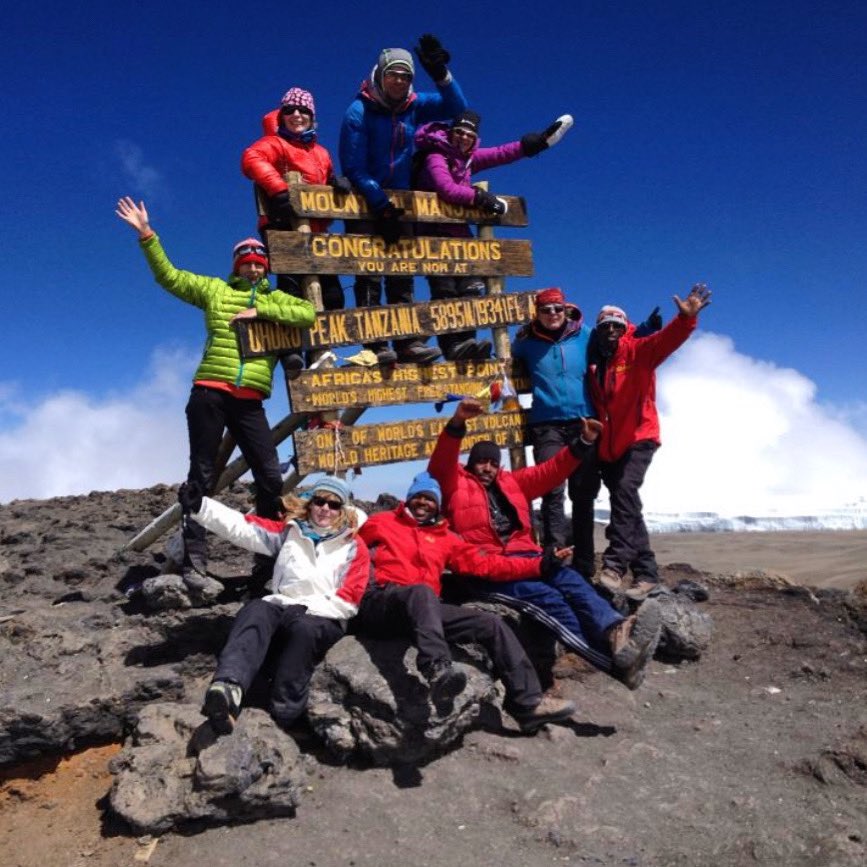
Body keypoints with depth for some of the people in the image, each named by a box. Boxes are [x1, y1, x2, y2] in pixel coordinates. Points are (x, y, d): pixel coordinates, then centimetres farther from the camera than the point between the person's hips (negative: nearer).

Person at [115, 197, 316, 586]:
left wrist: (260, 311, -6)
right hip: (209, 395, -1)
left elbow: (308, 313, -2)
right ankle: (194, 561, 5)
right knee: (202, 474, 1)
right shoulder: (214, 289, 13)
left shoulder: (275, 299, 15)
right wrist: (147, 235, 5)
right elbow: (168, 276, 14)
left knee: (271, 476, -2)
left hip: (250, 403, 2)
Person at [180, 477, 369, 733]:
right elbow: (244, 528, 5)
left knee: (304, 628, -36)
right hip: (282, 606, 2)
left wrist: (308, 609, -11)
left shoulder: (354, 546, 9)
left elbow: (347, 600, 2)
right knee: (254, 611, -31)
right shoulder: (290, 529, 17)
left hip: (323, 618, -2)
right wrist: (200, 507, -7)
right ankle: (228, 690, -55)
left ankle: (281, 717, -38)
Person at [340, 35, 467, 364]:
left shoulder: (412, 106, 5)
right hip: (364, 203, -5)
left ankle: (408, 342, 2)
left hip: (398, 202, 5)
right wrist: (381, 204, -19)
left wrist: (440, 74, -14)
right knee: (368, 274, -12)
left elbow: (456, 107, 1)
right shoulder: (359, 111, -10)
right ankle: (375, 344, -15)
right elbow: (354, 168, -14)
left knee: (402, 275, 2)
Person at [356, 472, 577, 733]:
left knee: (491, 624, -7)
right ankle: (438, 672, -59)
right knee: (422, 592, -38)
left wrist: (538, 566, 11)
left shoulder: (443, 537, 23)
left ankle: (528, 702, -8)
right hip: (380, 603, -5)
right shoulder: (382, 522, 16)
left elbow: (482, 564, 16)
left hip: (424, 609, 5)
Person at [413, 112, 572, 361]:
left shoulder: (467, 157, 15)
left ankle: (464, 342, -10)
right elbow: (446, 189, -25)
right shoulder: (435, 158, -8)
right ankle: (452, 345, -21)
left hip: (458, 230, 8)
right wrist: (480, 196, -15)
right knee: (445, 290, -15)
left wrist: (540, 140, 19)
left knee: (470, 288, -4)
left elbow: (501, 153, 19)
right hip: (433, 232, -8)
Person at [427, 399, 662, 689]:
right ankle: (615, 659, -45)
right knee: (546, 597, -29)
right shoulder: (455, 483, 13)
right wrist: (457, 423, -25)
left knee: (571, 582, -26)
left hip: (523, 556, 6)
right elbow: (441, 464, -7)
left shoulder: (511, 482, 27)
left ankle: (616, 632, -52)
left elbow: (551, 471, 24)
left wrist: (582, 443, 11)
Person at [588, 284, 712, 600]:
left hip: (638, 439, -5)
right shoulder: (593, 364, 13)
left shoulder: (637, 352, 0)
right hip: (607, 447, 6)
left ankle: (615, 565, -31)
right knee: (626, 504, 7)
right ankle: (646, 573, 14)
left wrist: (686, 318, -36)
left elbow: (666, 340, -19)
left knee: (624, 490, -26)